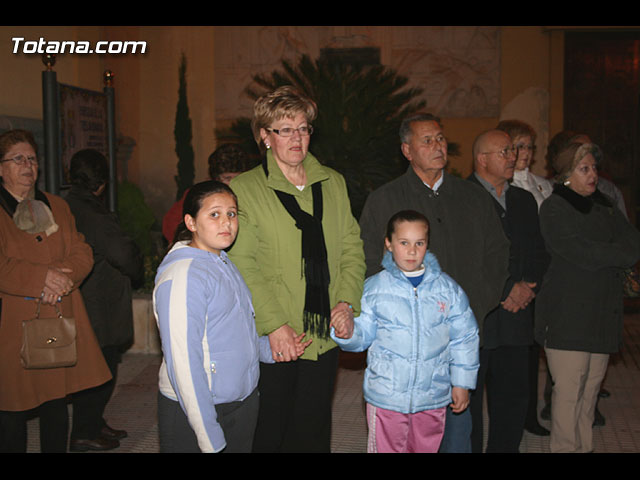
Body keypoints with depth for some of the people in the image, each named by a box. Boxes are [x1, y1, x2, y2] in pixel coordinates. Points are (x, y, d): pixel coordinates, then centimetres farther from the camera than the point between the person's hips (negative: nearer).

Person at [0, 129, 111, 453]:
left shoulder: (57, 207, 17)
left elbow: (82, 253, 9)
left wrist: (62, 275, -11)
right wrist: (42, 277, -18)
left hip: (58, 327, 5)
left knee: (57, 407, 10)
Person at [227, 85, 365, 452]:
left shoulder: (333, 182, 10)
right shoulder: (245, 188, -5)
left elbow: (352, 246, 9)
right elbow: (243, 266, -11)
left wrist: (347, 301, -5)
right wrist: (275, 325, -18)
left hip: (326, 334, 4)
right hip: (272, 339, -4)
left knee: (314, 431, 14)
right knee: (270, 434, 7)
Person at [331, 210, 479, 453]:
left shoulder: (448, 288, 1)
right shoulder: (374, 287, -3)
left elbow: (464, 338, 7)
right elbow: (364, 334, 0)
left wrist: (462, 383, 7)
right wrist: (348, 332, -23)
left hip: (433, 396, 2)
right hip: (386, 395, -1)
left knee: (427, 448, 15)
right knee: (386, 448, 7)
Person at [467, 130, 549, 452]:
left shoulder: (524, 200, 18)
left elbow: (539, 251, 17)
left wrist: (527, 286, -2)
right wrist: (505, 292, -11)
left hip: (515, 316, 6)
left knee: (514, 399, 10)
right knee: (468, 399, 2)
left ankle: (505, 448, 24)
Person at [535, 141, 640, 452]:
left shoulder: (604, 205, 17)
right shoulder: (554, 208, -4)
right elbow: (583, 254, -15)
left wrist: (601, 255, -10)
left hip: (603, 312, 6)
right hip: (568, 315, -6)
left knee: (591, 388, 9)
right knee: (569, 390, -4)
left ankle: (584, 446, 19)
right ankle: (565, 448, 7)